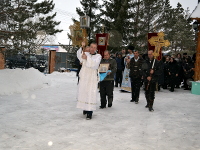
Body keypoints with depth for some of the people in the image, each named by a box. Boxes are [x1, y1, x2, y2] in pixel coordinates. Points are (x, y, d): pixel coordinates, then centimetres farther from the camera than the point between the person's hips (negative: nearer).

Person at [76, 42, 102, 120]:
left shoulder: (98, 56, 3)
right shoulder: (85, 53, 10)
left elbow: (95, 63, -17)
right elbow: (79, 56, -11)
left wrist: (87, 58, -31)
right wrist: (82, 48, -28)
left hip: (92, 79, -3)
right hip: (83, 78, 3)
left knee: (91, 95, -8)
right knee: (82, 93, 10)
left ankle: (89, 112, -6)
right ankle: (85, 108, 28)